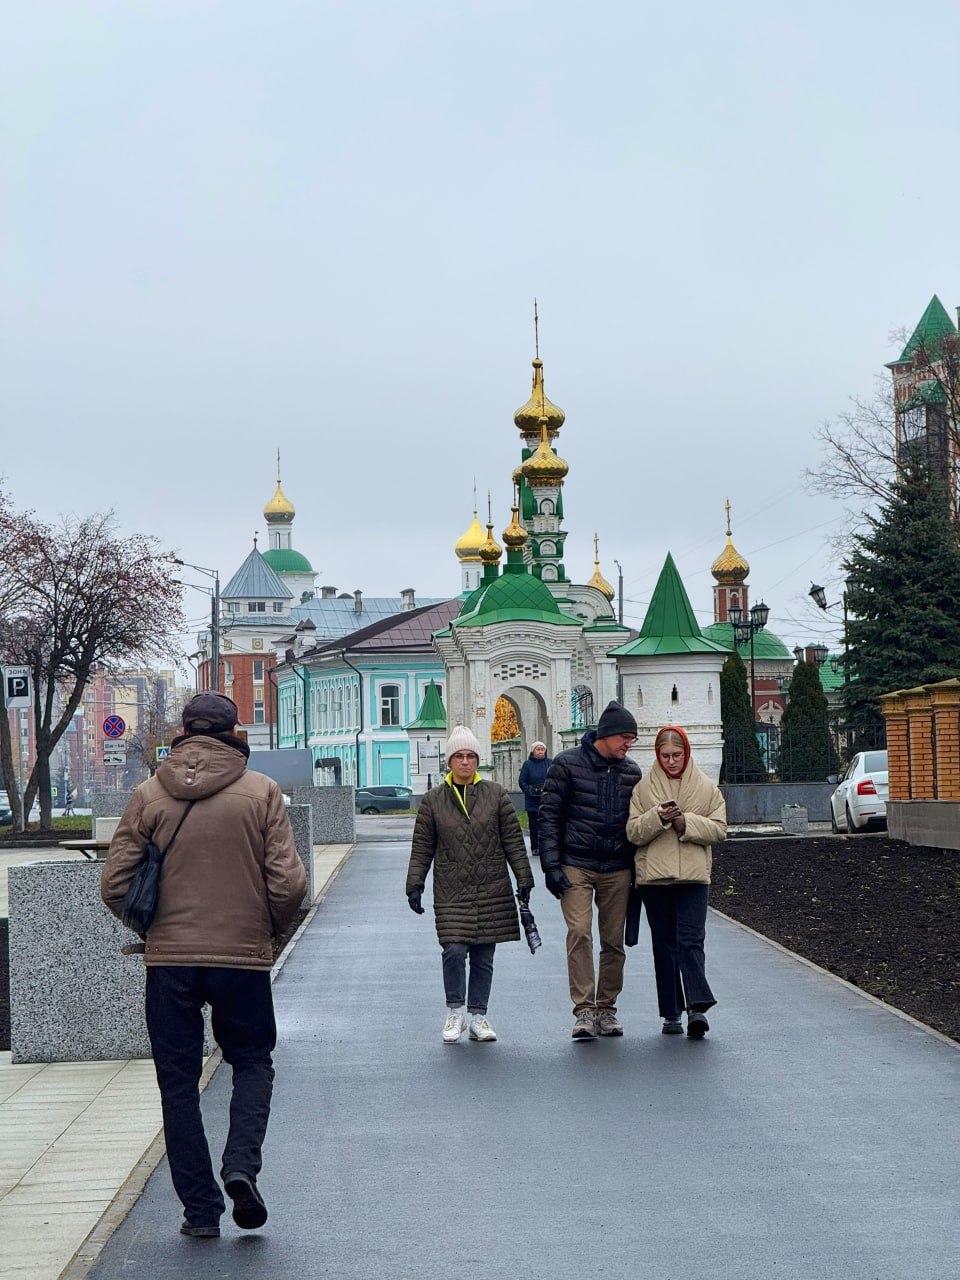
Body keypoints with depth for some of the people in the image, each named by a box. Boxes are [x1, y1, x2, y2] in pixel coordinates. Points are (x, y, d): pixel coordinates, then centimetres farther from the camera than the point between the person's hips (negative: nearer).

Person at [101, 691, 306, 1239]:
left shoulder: (149, 795, -1)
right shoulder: (262, 792, -5)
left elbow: (115, 885, -1)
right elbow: (289, 883, -9)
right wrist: (273, 927, 11)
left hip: (169, 959, 1)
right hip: (244, 956, -1)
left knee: (179, 1081, 11)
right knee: (252, 1062, 19)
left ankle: (200, 1208, 13)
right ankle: (242, 1166, -3)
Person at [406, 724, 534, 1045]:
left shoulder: (495, 795, 6)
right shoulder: (433, 801, 5)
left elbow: (513, 840, 8)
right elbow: (422, 848, 7)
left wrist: (524, 879, 4)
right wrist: (415, 886, 2)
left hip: (492, 891, 1)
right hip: (451, 892, -1)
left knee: (484, 956, 6)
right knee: (454, 950, -13)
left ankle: (478, 1016, 18)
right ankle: (455, 1012, 7)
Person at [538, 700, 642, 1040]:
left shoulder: (632, 772, 10)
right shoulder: (567, 764, -2)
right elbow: (549, 816, -2)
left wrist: (638, 870, 12)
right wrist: (551, 866, -9)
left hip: (617, 871, 4)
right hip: (576, 867, -4)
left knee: (613, 941, 5)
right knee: (579, 933, -16)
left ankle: (606, 1009, 16)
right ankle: (583, 1010, -13)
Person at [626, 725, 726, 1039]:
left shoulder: (706, 788, 8)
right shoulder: (643, 788, 7)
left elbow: (718, 829, 1)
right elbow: (633, 832, 0)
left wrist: (687, 822, -13)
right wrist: (657, 818, -17)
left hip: (693, 875, -1)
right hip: (654, 875, 1)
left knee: (691, 941, -13)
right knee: (664, 946, 6)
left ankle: (697, 1007, -19)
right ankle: (671, 1014, 11)